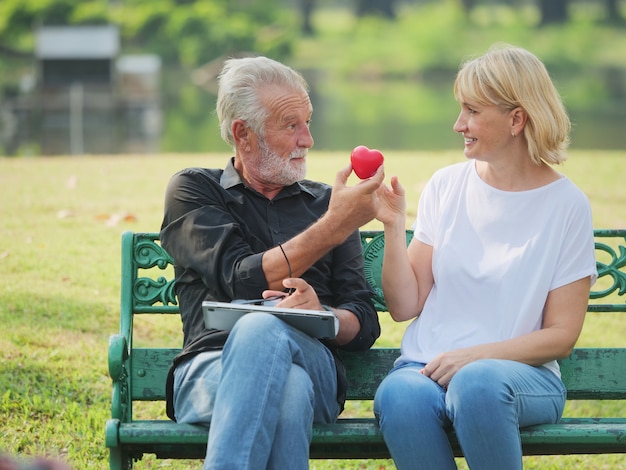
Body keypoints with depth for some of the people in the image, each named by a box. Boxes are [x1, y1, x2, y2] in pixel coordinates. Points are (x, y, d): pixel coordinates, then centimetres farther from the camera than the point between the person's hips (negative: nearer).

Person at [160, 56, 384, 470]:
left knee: (260, 330, -36)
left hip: (313, 363, 2)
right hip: (211, 369, -2)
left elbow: (365, 325, 15)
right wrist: (334, 228, -10)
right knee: (285, 389, -39)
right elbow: (242, 282, -4)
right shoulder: (193, 190, 15)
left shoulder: (325, 202, 24)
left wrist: (320, 314, -9)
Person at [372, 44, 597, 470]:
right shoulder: (446, 186, 9)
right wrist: (394, 228, -7)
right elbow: (404, 307, 7)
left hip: (523, 374, -2)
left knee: (476, 382, -38)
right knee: (399, 396, -34)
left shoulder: (566, 206, 1)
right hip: (427, 368, 2)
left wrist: (475, 356, -13)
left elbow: (562, 335, 0)